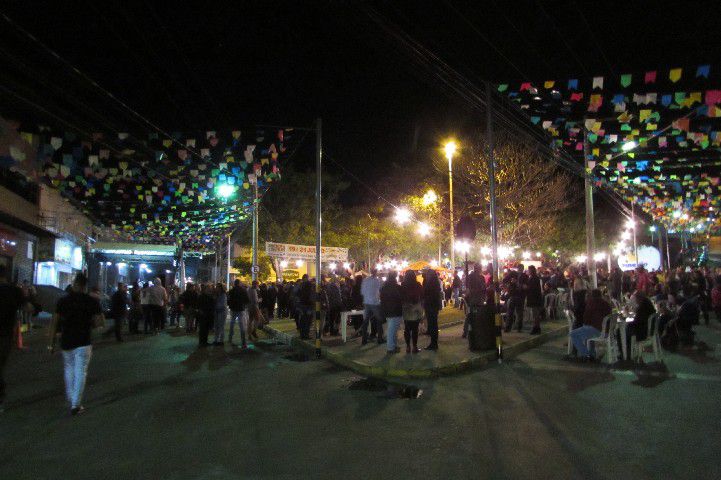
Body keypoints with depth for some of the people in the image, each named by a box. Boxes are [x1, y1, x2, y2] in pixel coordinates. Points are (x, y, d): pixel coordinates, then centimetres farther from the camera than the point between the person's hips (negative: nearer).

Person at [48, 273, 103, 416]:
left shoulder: (63, 301, 0)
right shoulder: (92, 301, -5)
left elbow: (55, 322, -2)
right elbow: (99, 320, -8)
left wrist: (52, 342, 2)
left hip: (66, 341, 2)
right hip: (84, 341, -2)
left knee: (69, 369, 20)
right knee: (80, 372, 2)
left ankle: (71, 400, 26)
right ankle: (76, 405, 1)